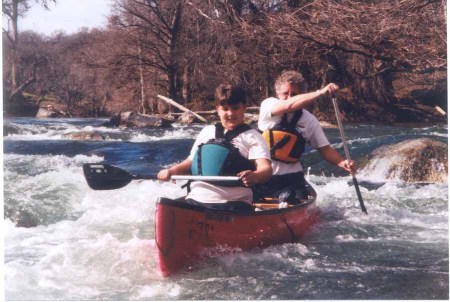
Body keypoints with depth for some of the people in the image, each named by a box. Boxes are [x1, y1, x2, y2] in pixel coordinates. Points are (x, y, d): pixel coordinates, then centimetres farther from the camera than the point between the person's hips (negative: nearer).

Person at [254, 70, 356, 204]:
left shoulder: (309, 120, 0)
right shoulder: (268, 105, -8)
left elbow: (325, 149, 1)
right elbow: (289, 106, -28)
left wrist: (342, 163, -19)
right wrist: (320, 92, -33)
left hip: (291, 178, 2)